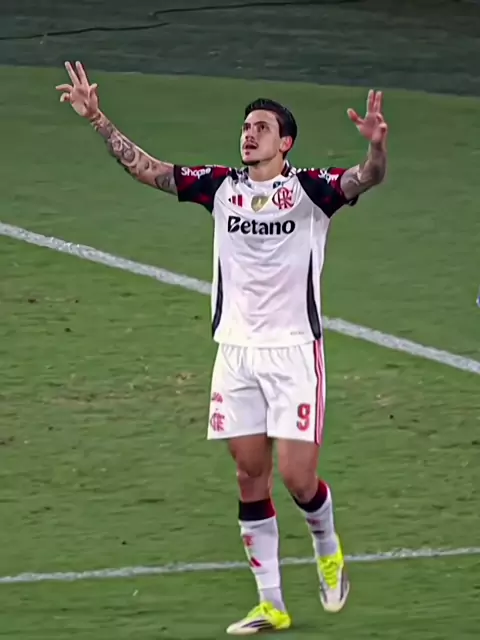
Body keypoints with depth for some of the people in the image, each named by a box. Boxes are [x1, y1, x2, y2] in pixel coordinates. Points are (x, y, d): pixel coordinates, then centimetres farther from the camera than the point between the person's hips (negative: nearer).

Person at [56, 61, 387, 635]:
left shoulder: (308, 187, -6)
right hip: (236, 349, 4)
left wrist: (376, 146, -44)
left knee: (298, 477, -8)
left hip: (294, 350, -4)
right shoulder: (221, 186, 6)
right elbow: (144, 168, 7)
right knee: (250, 475, 4)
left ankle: (327, 548, 25)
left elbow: (367, 178, -22)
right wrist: (98, 119, -3)